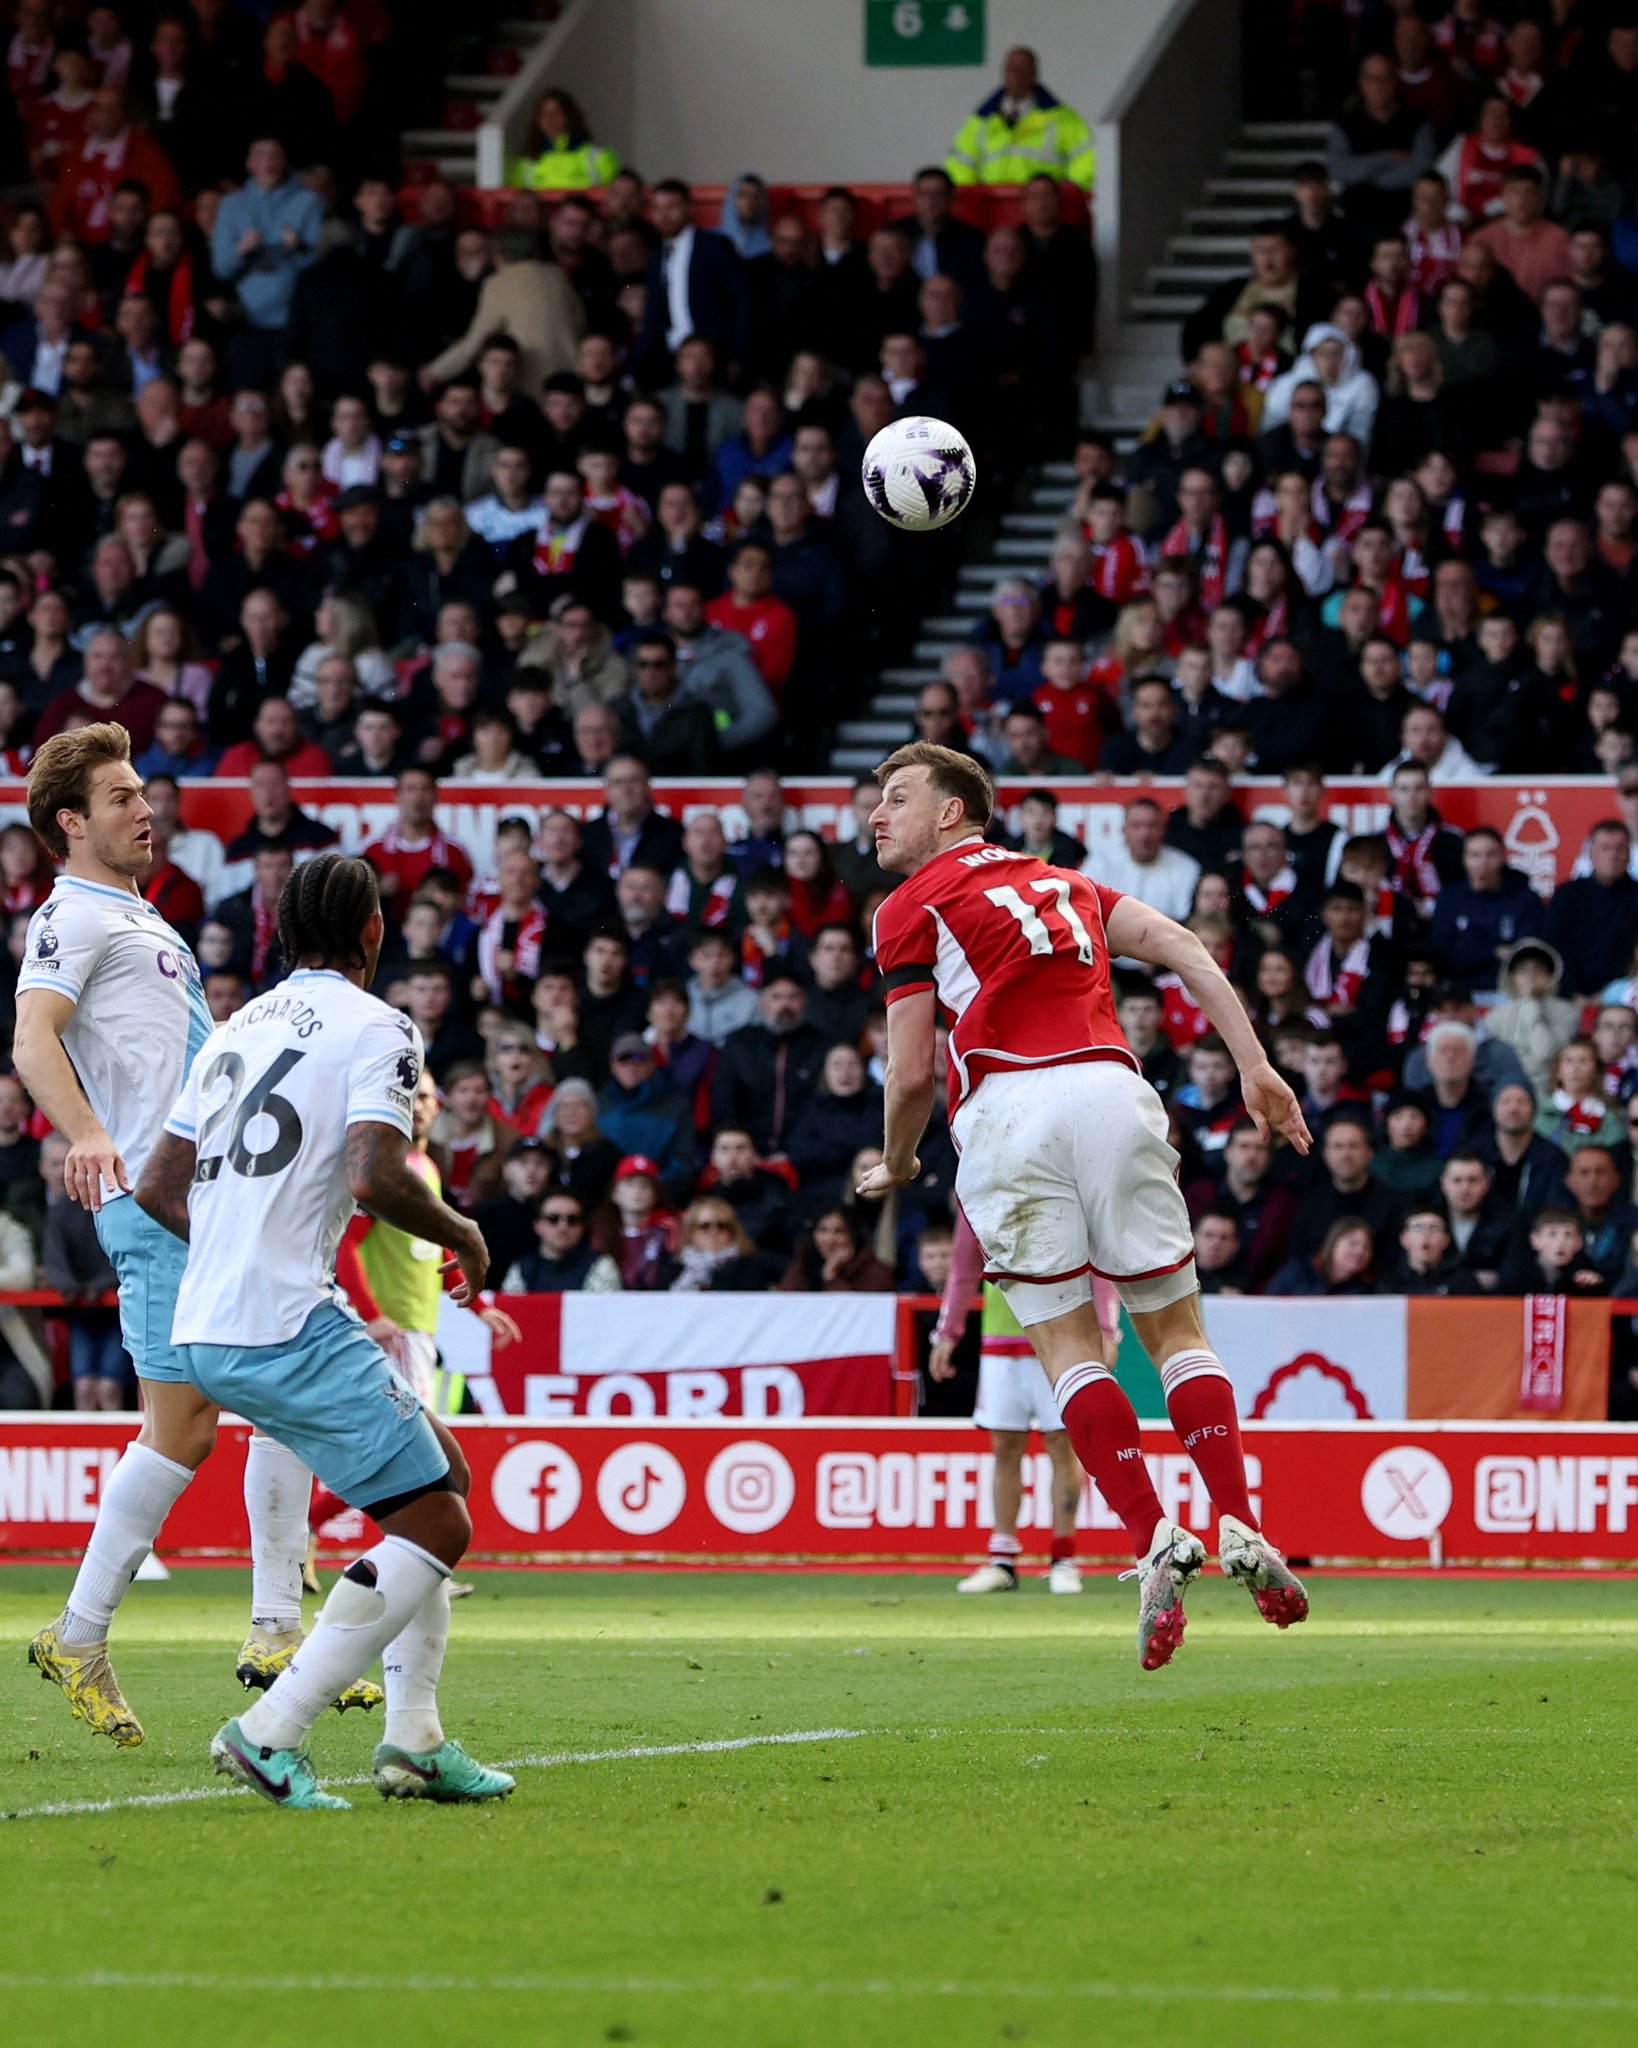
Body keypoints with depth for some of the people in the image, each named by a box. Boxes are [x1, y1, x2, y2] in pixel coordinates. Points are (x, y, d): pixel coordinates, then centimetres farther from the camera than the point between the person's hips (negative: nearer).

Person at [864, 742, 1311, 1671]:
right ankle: (1240, 1529, -6)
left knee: (1068, 1343, 1)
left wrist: (897, 1167, 24)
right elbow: (1184, 947, 15)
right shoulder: (1063, 881, 27)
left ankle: (1155, 1537, -14)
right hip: (1110, 1087, 4)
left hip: (1007, 1107, -3)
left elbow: (913, 1074, 6)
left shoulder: (912, 907, 12)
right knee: (1176, 1326, 9)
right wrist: (1256, 1069, 11)